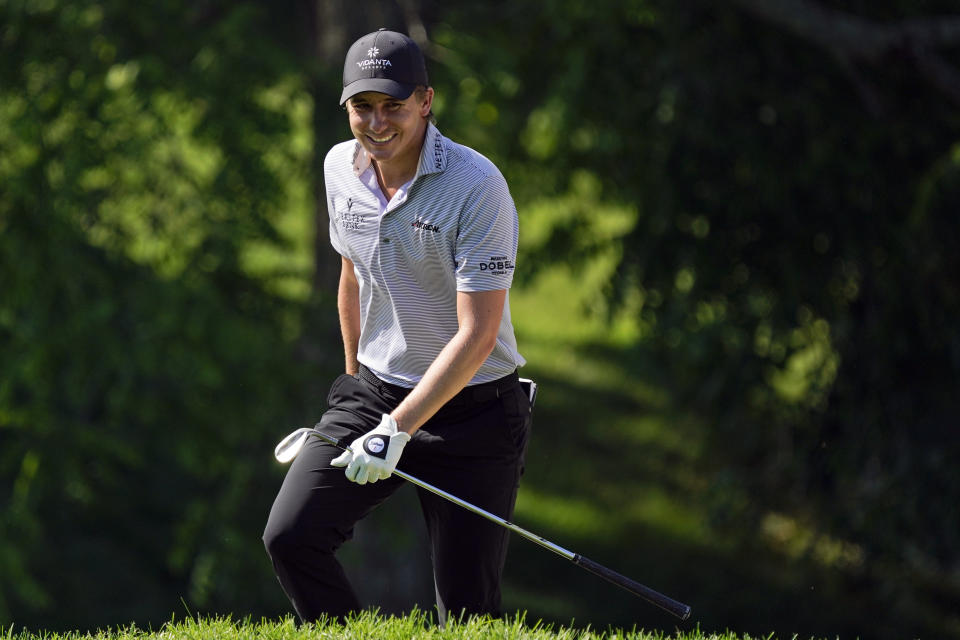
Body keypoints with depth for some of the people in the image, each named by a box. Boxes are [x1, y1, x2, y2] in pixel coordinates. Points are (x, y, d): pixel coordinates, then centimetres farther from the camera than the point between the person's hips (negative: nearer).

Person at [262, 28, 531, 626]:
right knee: (290, 537, -13)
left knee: (468, 609, -10)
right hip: (375, 395, 5)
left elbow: (477, 335, -23)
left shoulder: (477, 186, -20)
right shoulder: (341, 168, 1)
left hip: (474, 410, -5)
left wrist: (398, 429, -28)